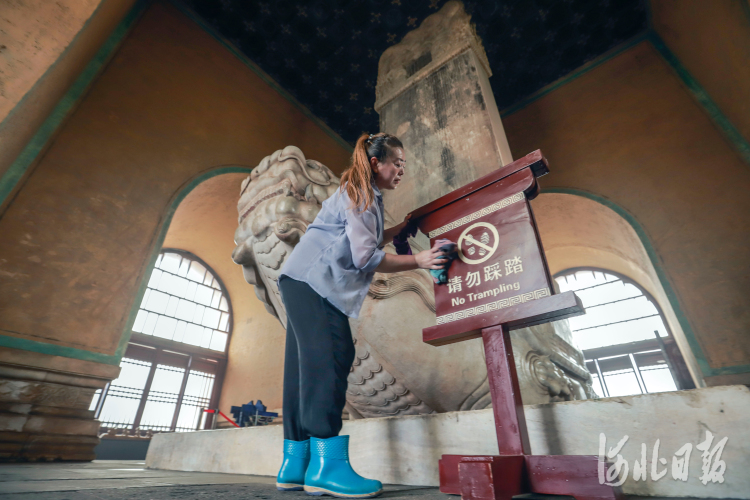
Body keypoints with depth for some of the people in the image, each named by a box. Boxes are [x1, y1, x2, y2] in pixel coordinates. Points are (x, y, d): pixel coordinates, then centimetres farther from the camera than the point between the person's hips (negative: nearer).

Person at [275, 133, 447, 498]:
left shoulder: (366, 196, 21)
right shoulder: (358, 194, -8)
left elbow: (363, 242, 25)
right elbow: (366, 257, -17)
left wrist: (400, 229, 21)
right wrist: (417, 261, -15)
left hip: (307, 284, 10)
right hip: (310, 280, -10)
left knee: (306, 367, 5)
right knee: (329, 357, -19)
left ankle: (295, 466, 10)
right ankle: (327, 465, -17)